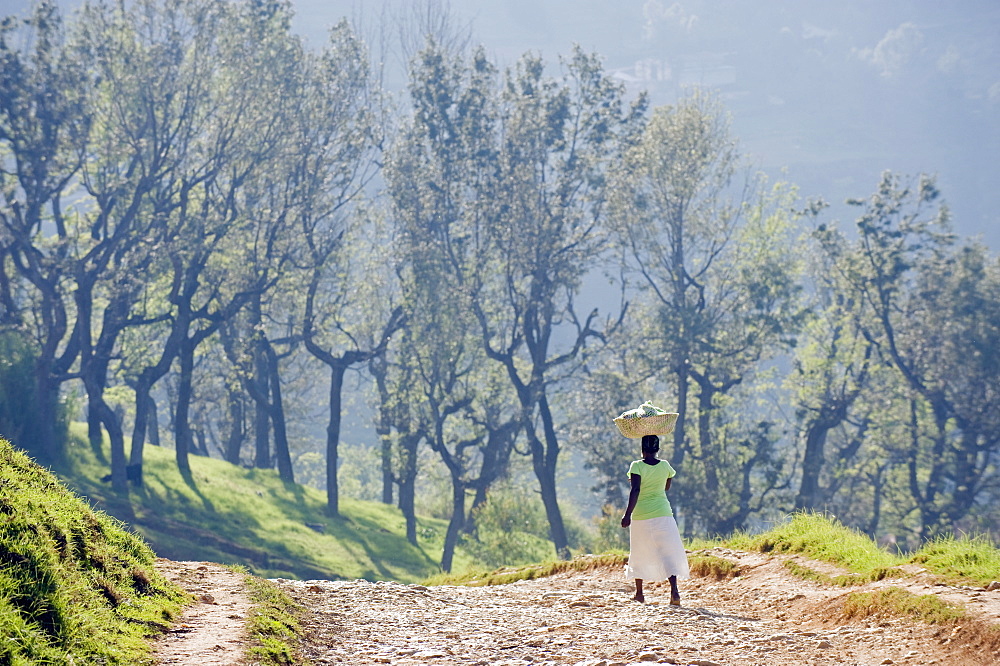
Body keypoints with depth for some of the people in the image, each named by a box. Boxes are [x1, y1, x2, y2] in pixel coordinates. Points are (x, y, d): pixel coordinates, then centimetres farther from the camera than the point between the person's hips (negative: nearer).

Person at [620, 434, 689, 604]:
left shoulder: (637, 466, -7)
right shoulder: (665, 466, 3)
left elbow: (635, 490, -18)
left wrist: (628, 514, -19)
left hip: (641, 515, -1)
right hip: (663, 512, 1)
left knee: (639, 554, 15)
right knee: (668, 553, -5)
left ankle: (639, 593, 22)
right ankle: (674, 590, -23)